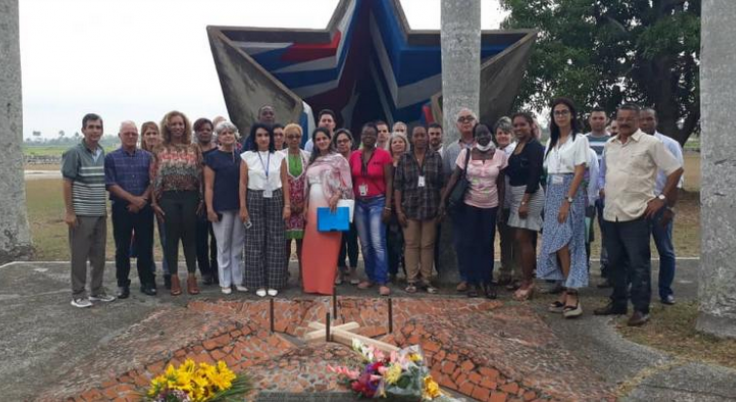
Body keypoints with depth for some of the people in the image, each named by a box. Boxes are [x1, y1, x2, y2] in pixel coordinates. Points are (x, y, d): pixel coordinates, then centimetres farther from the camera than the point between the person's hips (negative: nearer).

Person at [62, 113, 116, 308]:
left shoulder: (103, 153, 9)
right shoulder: (74, 153, -9)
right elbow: (67, 184, -11)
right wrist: (69, 212, -14)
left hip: (100, 213, 6)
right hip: (81, 214, -6)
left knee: (99, 254, 11)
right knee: (80, 254, 1)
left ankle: (97, 290, 23)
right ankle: (78, 294, 11)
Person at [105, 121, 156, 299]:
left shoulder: (147, 156, 7)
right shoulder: (111, 158, 1)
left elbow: (153, 182, 3)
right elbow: (111, 184, -6)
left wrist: (142, 200, -10)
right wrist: (133, 199, -13)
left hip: (144, 208, 1)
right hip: (121, 208, -1)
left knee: (145, 246, 6)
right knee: (122, 248, 5)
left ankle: (147, 282, 16)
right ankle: (122, 284, 15)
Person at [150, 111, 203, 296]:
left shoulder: (194, 148, 5)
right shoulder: (160, 150, 2)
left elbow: (201, 174, 4)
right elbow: (154, 177, 1)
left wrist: (202, 198, 0)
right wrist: (154, 202, -3)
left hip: (190, 197, 1)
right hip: (168, 198, 0)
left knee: (190, 236, 6)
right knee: (172, 237, 5)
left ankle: (192, 277, 15)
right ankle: (174, 278, 15)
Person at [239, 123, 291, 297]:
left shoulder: (279, 156, 4)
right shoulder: (247, 157, 0)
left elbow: (285, 182, 5)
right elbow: (243, 183, 0)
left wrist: (287, 204, -1)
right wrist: (243, 207, -6)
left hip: (275, 200, 1)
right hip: (254, 200, -1)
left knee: (275, 242, 2)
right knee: (256, 242, 2)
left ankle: (273, 283, 12)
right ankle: (259, 283, 10)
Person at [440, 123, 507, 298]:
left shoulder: (500, 155, -5)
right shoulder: (465, 153, -8)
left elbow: (501, 183, 2)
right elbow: (454, 178, -7)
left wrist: (501, 205, 1)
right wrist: (443, 200, -11)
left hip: (490, 206, 1)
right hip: (468, 204, -1)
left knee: (487, 244, 10)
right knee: (469, 244, 3)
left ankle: (487, 281, 20)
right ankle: (472, 281, 15)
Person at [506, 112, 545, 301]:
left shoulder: (535, 146, -12)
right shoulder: (517, 146, 14)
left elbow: (535, 176, -18)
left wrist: (525, 201, -23)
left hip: (529, 195, -9)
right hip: (515, 195, 9)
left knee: (523, 238, -8)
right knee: (518, 239, 10)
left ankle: (528, 282, -1)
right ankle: (526, 279, 18)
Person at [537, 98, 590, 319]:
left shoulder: (579, 139, -4)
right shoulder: (551, 141, 15)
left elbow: (579, 173, -11)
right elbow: (549, 170, 13)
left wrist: (567, 201, -18)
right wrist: (550, 199, 5)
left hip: (570, 193, -6)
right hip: (552, 193, 6)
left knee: (564, 243, -12)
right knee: (556, 244, 4)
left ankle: (572, 295, -7)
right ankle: (568, 291, 12)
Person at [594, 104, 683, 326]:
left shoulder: (650, 143, -6)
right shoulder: (609, 145, 12)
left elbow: (675, 170, -4)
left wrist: (661, 198, -8)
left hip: (636, 214, -6)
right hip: (610, 214, 6)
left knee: (638, 264, -2)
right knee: (615, 262, 14)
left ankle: (641, 308, 6)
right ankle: (618, 302, 27)